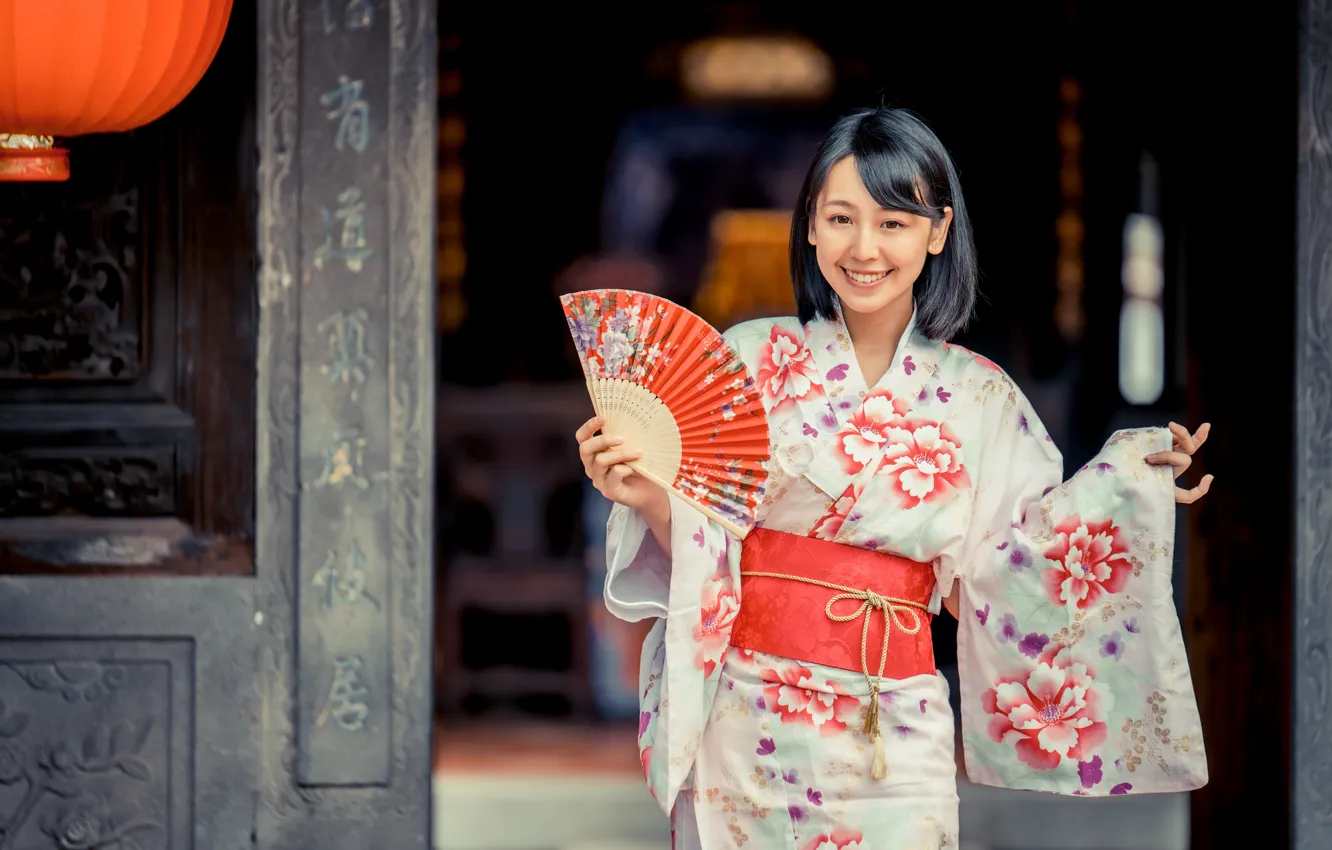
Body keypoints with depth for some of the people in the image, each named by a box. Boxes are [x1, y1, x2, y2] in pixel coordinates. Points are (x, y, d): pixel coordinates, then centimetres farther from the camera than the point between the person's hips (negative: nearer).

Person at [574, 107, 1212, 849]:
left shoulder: (981, 398, 3)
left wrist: (1127, 488, -3)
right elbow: (696, 547, 2)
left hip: (894, 738, 1)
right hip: (750, 725, -1)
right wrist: (647, 499, -18)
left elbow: (1005, 575, 4)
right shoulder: (749, 360, 0)